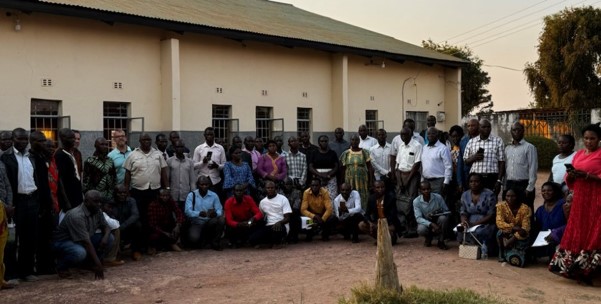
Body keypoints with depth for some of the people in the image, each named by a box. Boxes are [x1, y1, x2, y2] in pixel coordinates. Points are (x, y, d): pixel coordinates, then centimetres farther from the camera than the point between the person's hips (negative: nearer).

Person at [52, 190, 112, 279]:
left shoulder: (97, 212, -6)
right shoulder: (77, 216, -31)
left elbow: (106, 227, 7)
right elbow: (86, 242, -33)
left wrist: (105, 237, -19)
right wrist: (98, 264, -34)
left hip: (83, 240, 8)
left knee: (110, 238, -8)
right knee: (80, 252, -39)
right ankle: (61, 266, -7)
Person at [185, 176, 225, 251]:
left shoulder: (214, 195, 4)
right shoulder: (191, 195, -1)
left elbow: (220, 210, -5)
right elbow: (188, 211, -14)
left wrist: (215, 213, -31)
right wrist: (199, 213, -35)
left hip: (210, 222, 2)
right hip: (196, 223, -2)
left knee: (221, 219, -30)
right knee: (194, 238, -32)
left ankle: (215, 243, -8)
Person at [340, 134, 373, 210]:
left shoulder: (364, 152, 1)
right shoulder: (346, 153, 5)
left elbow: (370, 167, 2)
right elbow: (343, 169, 10)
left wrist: (370, 181, -3)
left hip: (362, 180, -1)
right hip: (350, 181, 1)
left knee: (363, 199, -3)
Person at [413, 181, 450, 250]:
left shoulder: (438, 197, -14)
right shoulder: (416, 201, -15)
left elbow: (446, 211, -5)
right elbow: (418, 218, -21)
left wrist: (439, 212, -28)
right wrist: (431, 224, -36)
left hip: (437, 222, 1)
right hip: (426, 223, -1)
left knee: (443, 218, -32)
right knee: (421, 230, -34)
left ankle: (441, 241, -11)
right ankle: (429, 237, 6)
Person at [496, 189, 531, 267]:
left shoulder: (525, 208, -16)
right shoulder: (501, 206, -11)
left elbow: (525, 228, -21)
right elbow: (499, 223, -22)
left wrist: (512, 239, -32)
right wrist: (514, 227, -36)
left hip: (520, 237, -1)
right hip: (507, 234, 2)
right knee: (500, 232, -33)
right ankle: (502, 255, -13)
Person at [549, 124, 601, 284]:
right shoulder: (578, 154, 15)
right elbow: (569, 181, 17)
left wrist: (587, 175, -20)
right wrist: (571, 175, -4)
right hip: (579, 198, 6)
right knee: (576, 233, 6)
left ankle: (587, 270, 1)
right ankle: (574, 268, 11)